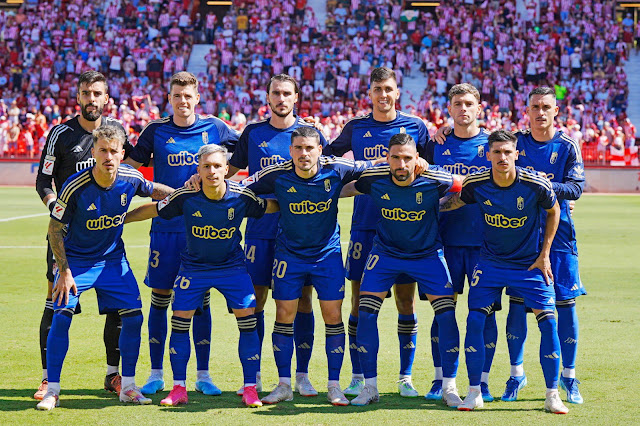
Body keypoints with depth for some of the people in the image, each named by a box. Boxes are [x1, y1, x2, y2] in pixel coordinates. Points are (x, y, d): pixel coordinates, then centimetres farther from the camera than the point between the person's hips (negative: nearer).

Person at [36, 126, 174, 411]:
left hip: (113, 259, 3)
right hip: (76, 259, -3)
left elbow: (153, 190, 12)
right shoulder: (75, 186, -24)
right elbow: (55, 228, -13)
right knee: (61, 315, -16)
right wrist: (64, 271, -14)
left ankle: (127, 386, 10)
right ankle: (52, 390, -4)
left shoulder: (130, 179, -13)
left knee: (133, 316, -5)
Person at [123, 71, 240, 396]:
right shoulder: (156, 131, 3)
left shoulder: (214, 128, 4)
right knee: (160, 298, 3)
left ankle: (203, 375, 13)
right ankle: (156, 375, 13)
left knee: (200, 300, 4)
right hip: (165, 227, 0)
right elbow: (130, 165, 10)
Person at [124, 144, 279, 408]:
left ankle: (250, 388, 2)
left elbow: (271, 207, 3)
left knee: (247, 319, -10)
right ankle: (179, 389, 9)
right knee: (180, 321, -5)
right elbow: (153, 209, -5)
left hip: (232, 265, 0)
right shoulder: (186, 197, -19)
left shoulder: (242, 196, -17)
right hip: (193, 265, 0)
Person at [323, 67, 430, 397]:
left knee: (405, 299, 2)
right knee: (360, 299, 0)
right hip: (365, 224, 1)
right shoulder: (356, 128, 9)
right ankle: (358, 377, 9)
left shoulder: (415, 127, 5)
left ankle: (405, 377, 11)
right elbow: (327, 158, 22)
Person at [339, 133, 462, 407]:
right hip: (385, 253, 1)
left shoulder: (435, 180, -22)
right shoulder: (374, 179, -18)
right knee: (365, 312, -9)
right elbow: (346, 189, 3)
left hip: (428, 253, -1)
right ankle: (370, 387, 4)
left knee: (446, 313, -10)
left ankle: (449, 387, 3)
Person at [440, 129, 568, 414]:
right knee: (474, 320, -8)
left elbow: (553, 211, 1)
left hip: (531, 263, -1)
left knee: (548, 321, -9)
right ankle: (474, 393, 5)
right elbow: (456, 201, 10)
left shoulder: (536, 185, -19)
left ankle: (552, 396, 3)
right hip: (490, 261, 1)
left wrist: (544, 255, 0)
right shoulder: (475, 184, -14)